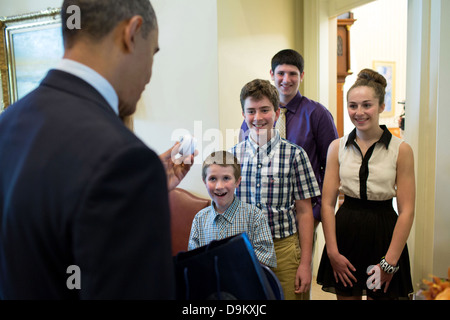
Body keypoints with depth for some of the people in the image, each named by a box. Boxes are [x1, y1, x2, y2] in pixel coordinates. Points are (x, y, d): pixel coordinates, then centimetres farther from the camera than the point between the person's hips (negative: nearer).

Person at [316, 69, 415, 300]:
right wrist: (332, 252, -6)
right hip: (345, 233, 2)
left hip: (383, 235, -2)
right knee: (346, 295, 12)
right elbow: (327, 203, 0)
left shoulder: (401, 150, -5)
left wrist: (390, 261, -10)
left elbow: (406, 211, -7)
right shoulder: (337, 147, 2)